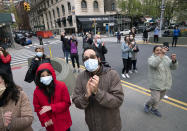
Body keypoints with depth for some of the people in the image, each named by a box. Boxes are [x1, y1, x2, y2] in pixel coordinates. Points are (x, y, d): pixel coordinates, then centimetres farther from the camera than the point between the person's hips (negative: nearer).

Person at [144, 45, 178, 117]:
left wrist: (173, 60, -19)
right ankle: (147, 105, 28)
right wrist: (162, 54, -40)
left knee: (159, 98, 20)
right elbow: (154, 64, -35)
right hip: (156, 84, -6)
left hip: (165, 83, 6)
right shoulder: (151, 58, -12)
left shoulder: (166, 58, 7)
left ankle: (154, 109, 43)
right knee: (155, 99, -4)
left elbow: (173, 67, 1)